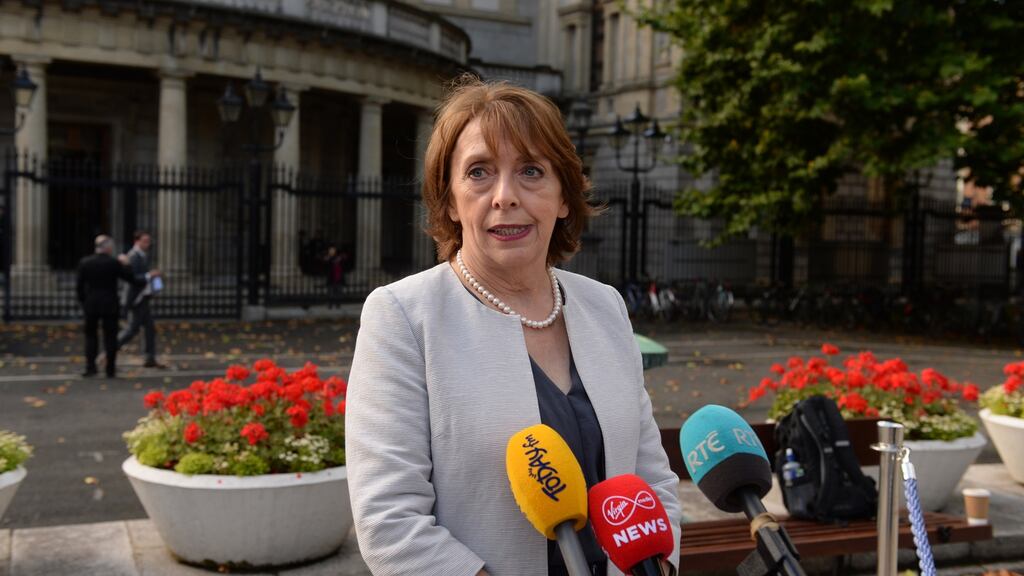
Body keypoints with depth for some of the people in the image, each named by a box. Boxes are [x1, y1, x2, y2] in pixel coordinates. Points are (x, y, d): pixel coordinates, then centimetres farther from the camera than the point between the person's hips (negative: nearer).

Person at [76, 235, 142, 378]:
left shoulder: (84, 263, -2)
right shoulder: (114, 263, -10)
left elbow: (79, 285, 1)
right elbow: (131, 278, -4)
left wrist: (83, 301, 13)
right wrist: (125, 265, 10)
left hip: (91, 306, 2)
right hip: (110, 306, -2)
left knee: (90, 335, 12)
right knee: (110, 337, 5)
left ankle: (90, 367, 3)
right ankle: (110, 370, 7)